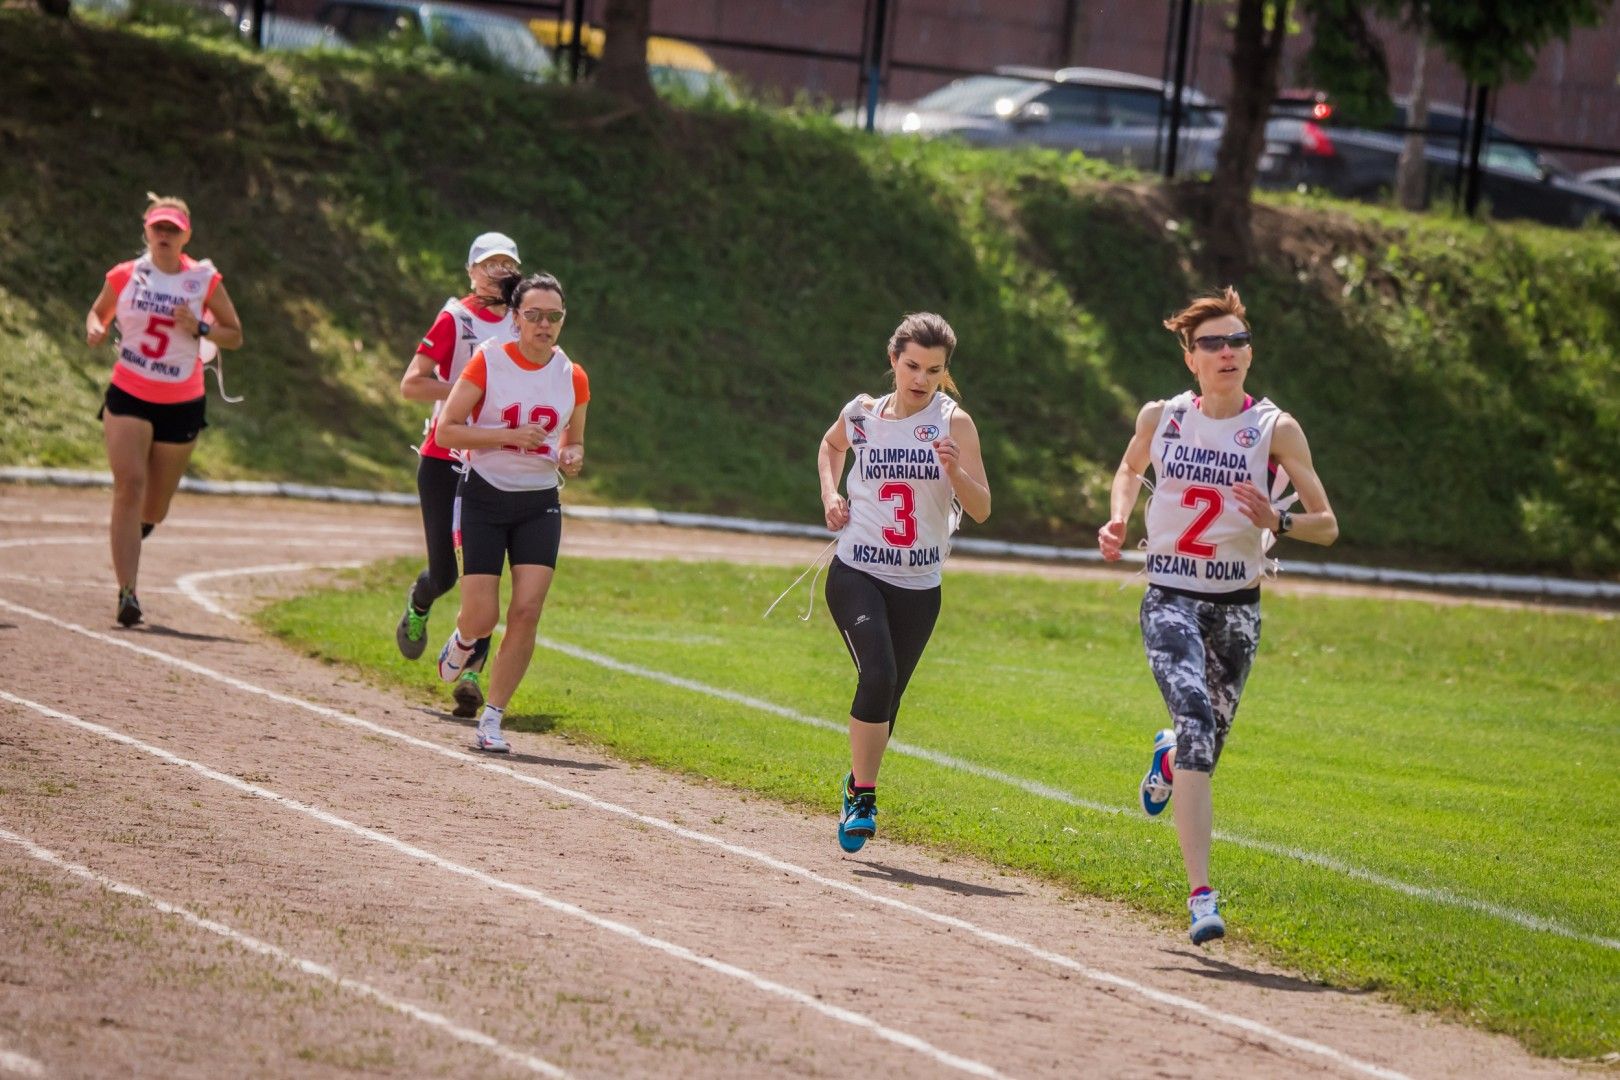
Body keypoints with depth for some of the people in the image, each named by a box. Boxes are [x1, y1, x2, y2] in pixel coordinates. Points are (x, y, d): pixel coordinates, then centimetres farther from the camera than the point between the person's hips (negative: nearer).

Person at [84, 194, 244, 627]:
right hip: (128, 397, -1)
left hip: (182, 405, 1)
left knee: (154, 508, 9)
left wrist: (200, 329, -17)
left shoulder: (205, 282, -3)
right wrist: (95, 329, -7)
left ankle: (133, 531, 49)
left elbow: (235, 335, 3)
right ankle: (127, 592, -20)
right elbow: (99, 311, 17)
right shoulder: (124, 276, 0)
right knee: (129, 484, -18)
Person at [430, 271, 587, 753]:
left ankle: (492, 720, -2)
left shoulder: (572, 377, 4)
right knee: (482, 617, -8)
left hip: (540, 505, 3)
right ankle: (461, 642, 31)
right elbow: (447, 431, -10)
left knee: (526, 611, -11)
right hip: (485, 498, -3)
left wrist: (571, 457, -5)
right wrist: (511, 436, -20)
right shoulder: (488, 362, -8)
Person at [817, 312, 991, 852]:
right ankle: (862, 796, -13)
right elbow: (830, 446, 25)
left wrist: (955, 471, -30)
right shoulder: (862, 414, 1)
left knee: (886, 699, 9)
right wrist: (830, 493, 8)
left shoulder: (953, 423, -6)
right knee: (878, 675, -22)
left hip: (919, 587, 1)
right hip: (856, 575, -1)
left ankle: (858, 785, 33)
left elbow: (981, 510, -12)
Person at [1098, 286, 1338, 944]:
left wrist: (1276, 521, -24)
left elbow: (1326, 525, -4)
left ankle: (1168, 760, 53)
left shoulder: (1275, 430, -5)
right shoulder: (1161, 418, 1)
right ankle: (1201, 895, -26)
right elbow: (1130, 468, 24)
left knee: (1204, 746, 10)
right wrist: (1118, 519, 4)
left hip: (1237, 609, 1)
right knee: (1196, 717, -23)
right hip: (1170, 599, -1)